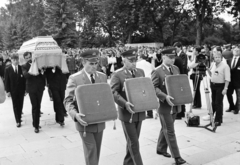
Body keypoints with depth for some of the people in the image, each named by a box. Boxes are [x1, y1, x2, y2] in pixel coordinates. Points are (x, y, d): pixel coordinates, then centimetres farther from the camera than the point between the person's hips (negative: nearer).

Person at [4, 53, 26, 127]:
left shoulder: (22, 68, -3)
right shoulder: (8, 70, -3)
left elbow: (25, 79, -1)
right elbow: (6, 81, -2)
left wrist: (25, 89, -4)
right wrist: (8, 91, -7)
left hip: (21, 90, 1)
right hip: (13, 91, -1)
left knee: (20, 105, 11)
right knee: (15, 105, 2)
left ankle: (19, 117, 32)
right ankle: (18, 121, 8)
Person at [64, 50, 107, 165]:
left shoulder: (102, 76, 5)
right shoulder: (74, 78, -10)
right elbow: (68, 101, -11)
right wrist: (75, 114, -28)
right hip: (85, 121, -4)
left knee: (97, 151, 16)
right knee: (91, 151, -2)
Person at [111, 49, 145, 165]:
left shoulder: (140, 72, 9)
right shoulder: (118, 75, -10)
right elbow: (113, 92, -18)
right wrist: (124, 103, -30)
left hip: (139, 112, 6)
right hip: (127, 113, -6)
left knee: (133, 142, 18)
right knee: (133, 143, 0)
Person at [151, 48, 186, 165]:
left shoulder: (176, 68, 8)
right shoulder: (157, 71, -13)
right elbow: (153, 87, -18)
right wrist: (165, 96, -28)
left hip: (175, 104, 7)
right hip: (164, 105, -7)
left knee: (165, 129, 20)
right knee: (170, 131, 1)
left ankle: (161, 149, 37)